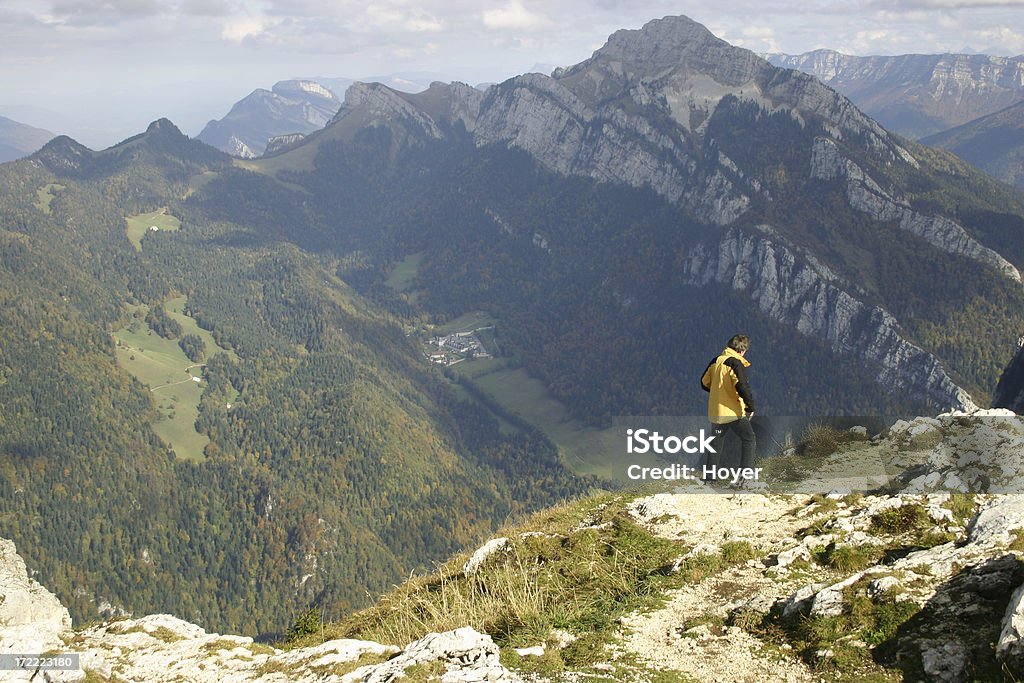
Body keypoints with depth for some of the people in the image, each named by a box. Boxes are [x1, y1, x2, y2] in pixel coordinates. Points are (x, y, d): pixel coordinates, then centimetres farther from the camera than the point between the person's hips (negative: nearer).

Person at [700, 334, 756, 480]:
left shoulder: (715, 361, 7)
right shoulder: (736, 364, -15)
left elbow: (705, 382, 14)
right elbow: (742, 386, -26)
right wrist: (750, 406, -16)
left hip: (715, 412, 7)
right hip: (734, 412, -7)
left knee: (716, 442, 20)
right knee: (749, 440, 3)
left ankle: (709, 474, 22)